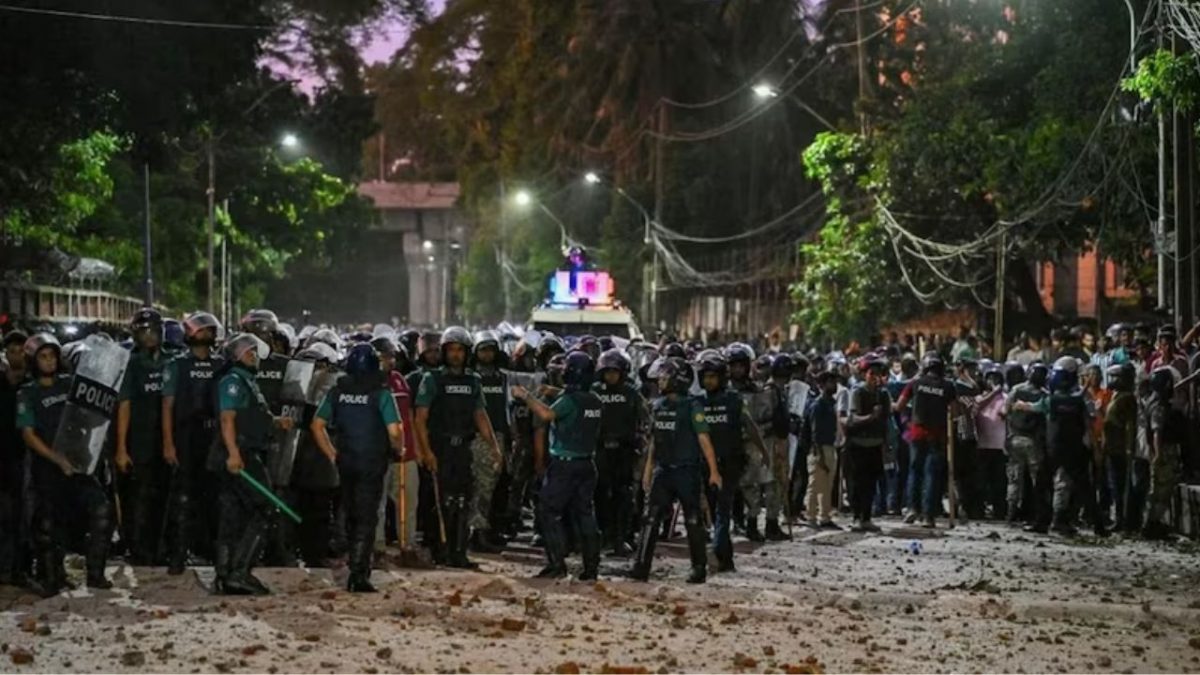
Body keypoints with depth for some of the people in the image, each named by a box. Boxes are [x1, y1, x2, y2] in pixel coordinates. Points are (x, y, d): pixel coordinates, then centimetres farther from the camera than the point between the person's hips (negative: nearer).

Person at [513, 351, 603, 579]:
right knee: (585, 515, 9)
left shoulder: (570, 399, -16)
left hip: (563, 464, -7)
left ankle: (557, 564, -6)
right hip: (586, 464, 7)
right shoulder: (596, 402, 9)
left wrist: (526, 396, -20)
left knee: (550, 512, -1)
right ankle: (591, 567, 8)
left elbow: (547, 414, -31)